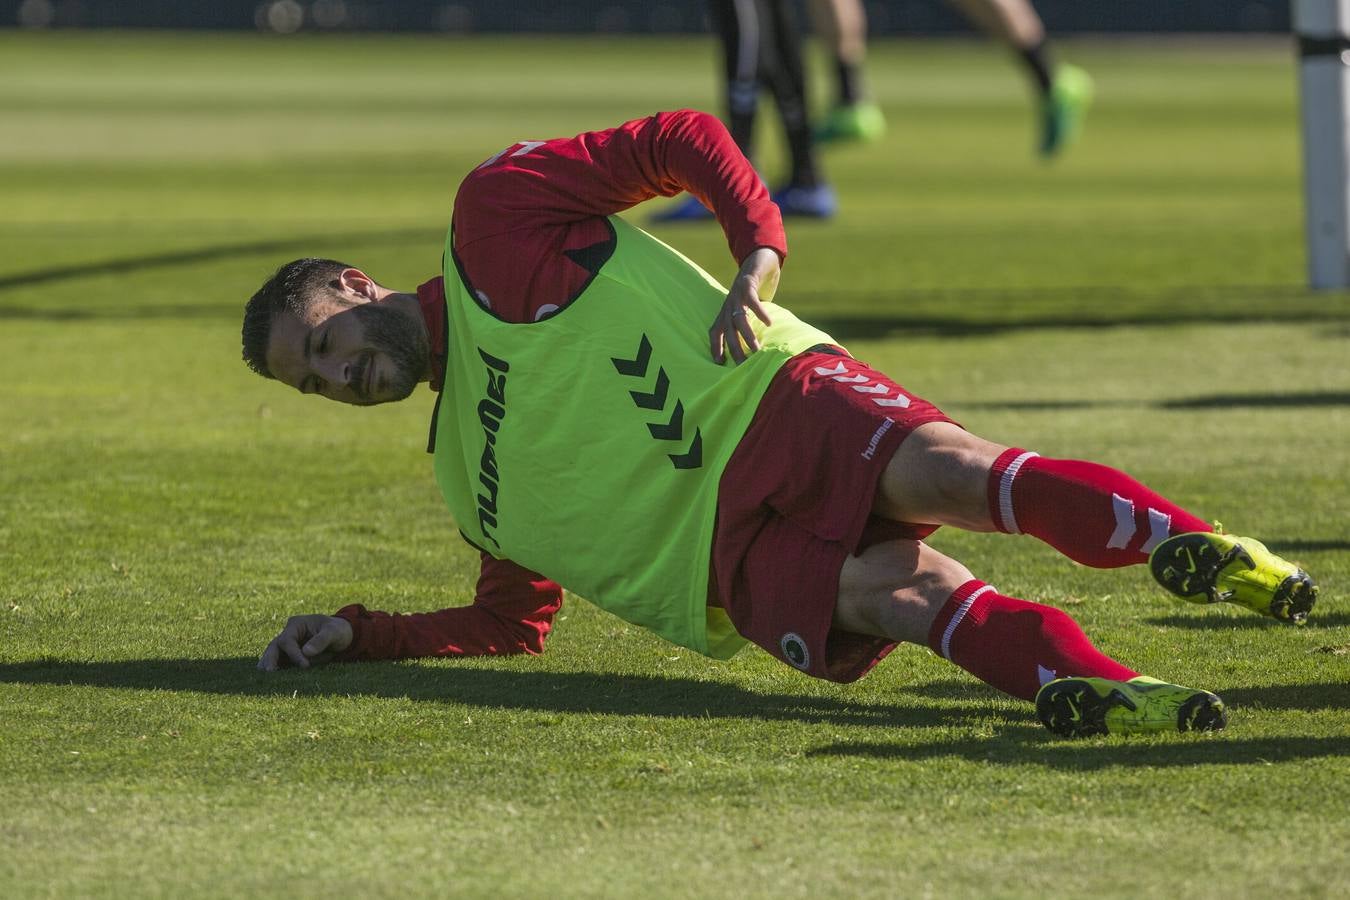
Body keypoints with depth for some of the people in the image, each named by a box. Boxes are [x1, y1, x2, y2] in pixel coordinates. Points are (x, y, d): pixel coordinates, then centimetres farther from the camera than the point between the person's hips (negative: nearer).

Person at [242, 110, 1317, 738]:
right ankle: (1089, 688, -53)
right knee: (902, 590, -28)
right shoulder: (469, 481, 28)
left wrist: (758, 254, -9)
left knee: (937, 468, -35)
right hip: (735, 558, 4)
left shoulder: (493, 221, 11)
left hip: (778, 403, -4)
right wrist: (354, 633, 22)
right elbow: (511, 623, 33)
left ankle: (1193, 547, -50)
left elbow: (681, 142, 7)